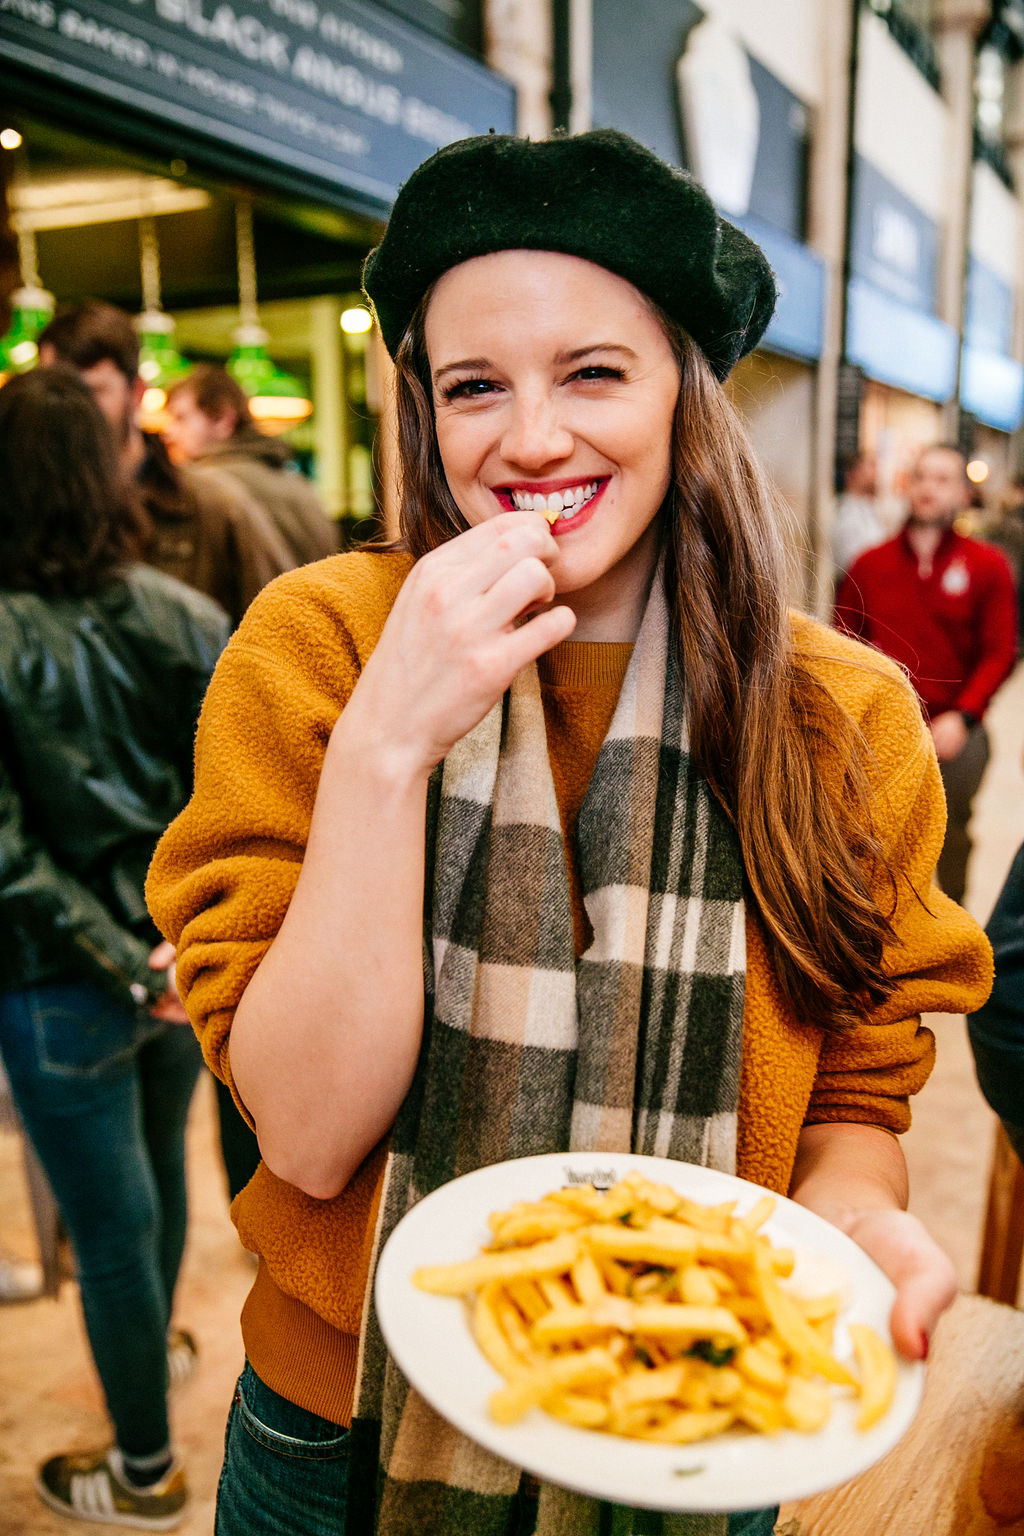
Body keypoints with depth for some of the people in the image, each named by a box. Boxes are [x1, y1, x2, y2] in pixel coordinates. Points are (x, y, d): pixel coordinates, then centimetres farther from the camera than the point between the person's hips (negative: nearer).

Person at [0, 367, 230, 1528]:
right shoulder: (186, 618, -5)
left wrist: (123, 964, -15)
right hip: (185, 959, 5)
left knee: (110, 1222, 12)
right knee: (156, 1172, 28)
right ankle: (149, 1337, 55)